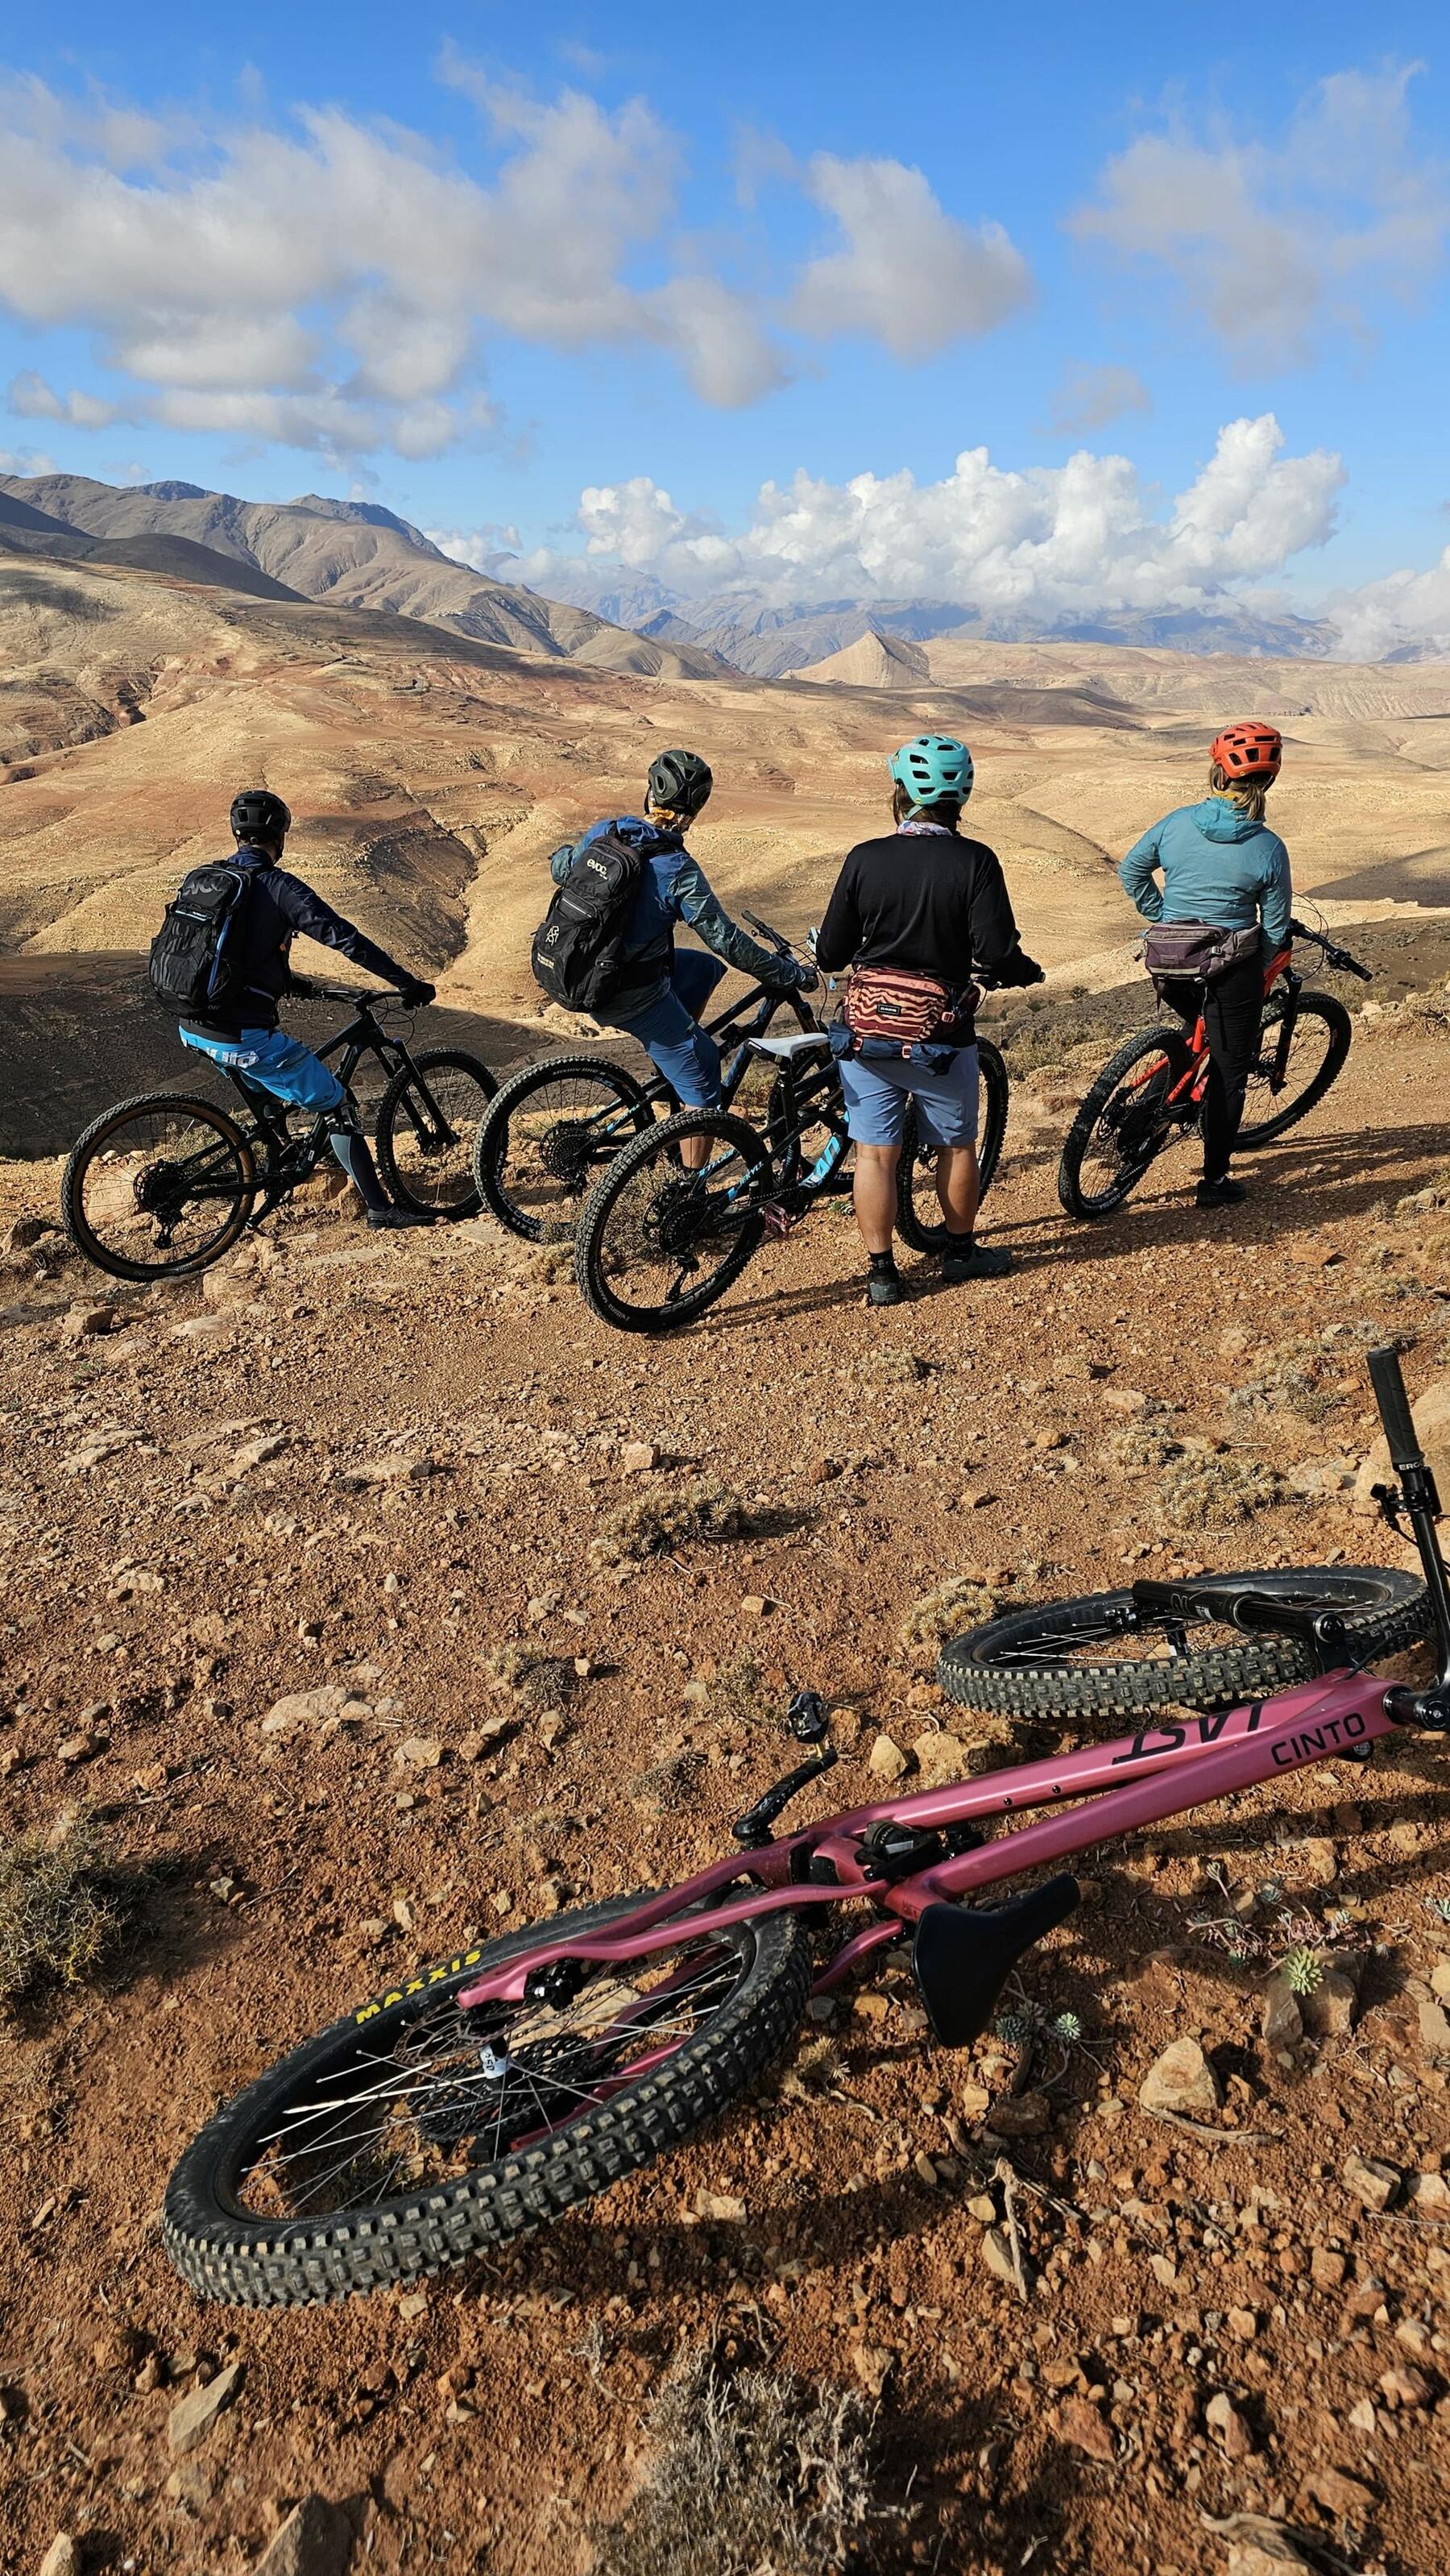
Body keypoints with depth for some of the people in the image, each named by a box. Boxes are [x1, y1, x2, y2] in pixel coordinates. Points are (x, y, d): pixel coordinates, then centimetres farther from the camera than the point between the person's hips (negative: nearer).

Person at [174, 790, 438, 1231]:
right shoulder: (279, 887, -10)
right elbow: (345, 938, -15)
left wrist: (284, 979, 35)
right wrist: (408, 983, -10)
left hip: (191, 1028, 8)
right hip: (242, 1036, -7)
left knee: (266, 1085, 36)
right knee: (337, 1103, 4)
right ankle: (379, 1208, 5)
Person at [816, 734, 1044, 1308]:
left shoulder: (866, 858, -6)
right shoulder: (975, 861, -9)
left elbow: (831, 953, -4)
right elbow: (996, 952, -15)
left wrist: (821, 951, 20)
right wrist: (1028, 972, 6)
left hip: (867, 1031, 1)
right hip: (941, 1038, -1)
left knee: (874, 1154, 8)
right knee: (957, 1147, 18)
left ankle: (881, 1274, 14)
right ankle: (962, 1252, 33)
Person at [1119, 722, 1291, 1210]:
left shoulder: (1177, 822, -5)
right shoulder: (1268, 848, -10)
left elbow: (1130, 869, 7)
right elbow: (1275, 931, -4)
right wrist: (1257, 968, 14)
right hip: (1232, 968, -3)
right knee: (1229, 1072, 9)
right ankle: (1215, 1179, 14)